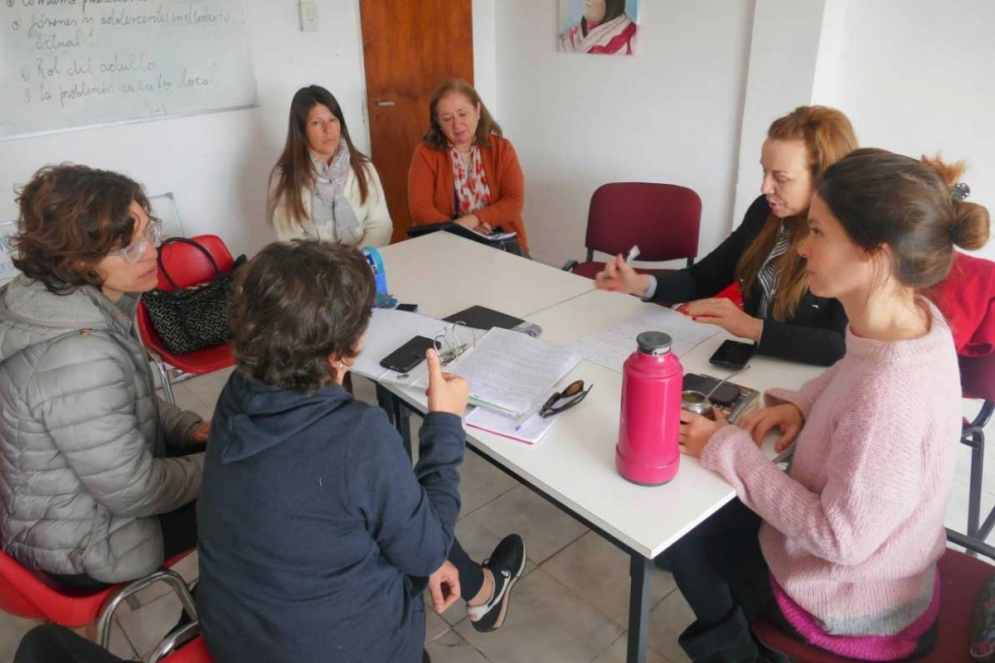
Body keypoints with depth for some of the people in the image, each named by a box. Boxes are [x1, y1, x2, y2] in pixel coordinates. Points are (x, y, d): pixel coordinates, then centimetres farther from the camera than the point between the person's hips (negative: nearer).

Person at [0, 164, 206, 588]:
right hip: (84, 545, -8)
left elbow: (130, 400, 10)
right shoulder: (78, 358, -36)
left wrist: (188, 428, -3)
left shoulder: (77, 303, -8)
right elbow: (133, 493, -27)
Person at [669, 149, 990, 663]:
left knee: (681, 533, 13)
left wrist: (728, 450, -25)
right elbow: (850, 380, 10)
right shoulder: (915, 316, -13)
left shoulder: (888, 394, -40)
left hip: (852, 607, -7)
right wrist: (801, 405, -8)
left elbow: (840, 538, -30)